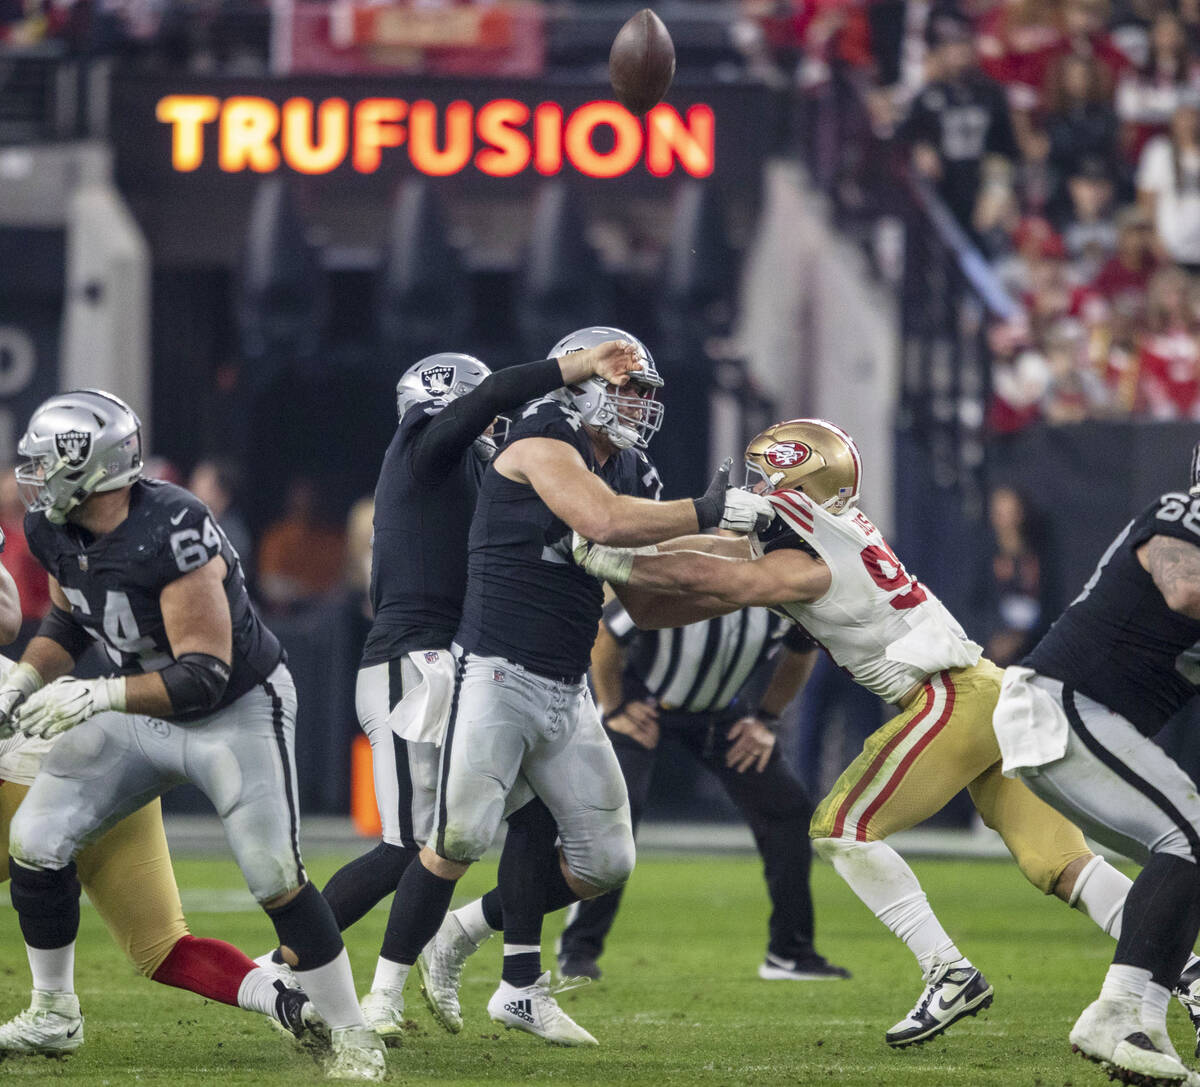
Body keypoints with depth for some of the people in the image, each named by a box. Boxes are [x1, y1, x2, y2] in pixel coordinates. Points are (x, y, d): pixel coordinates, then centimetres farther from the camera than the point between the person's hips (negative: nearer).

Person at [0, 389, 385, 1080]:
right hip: (142, 708, 7)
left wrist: (98, 697, -38)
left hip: (236, 713, -7)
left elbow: (204, 678, -32)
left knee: (276, 879, -14)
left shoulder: (172, 533, -33)